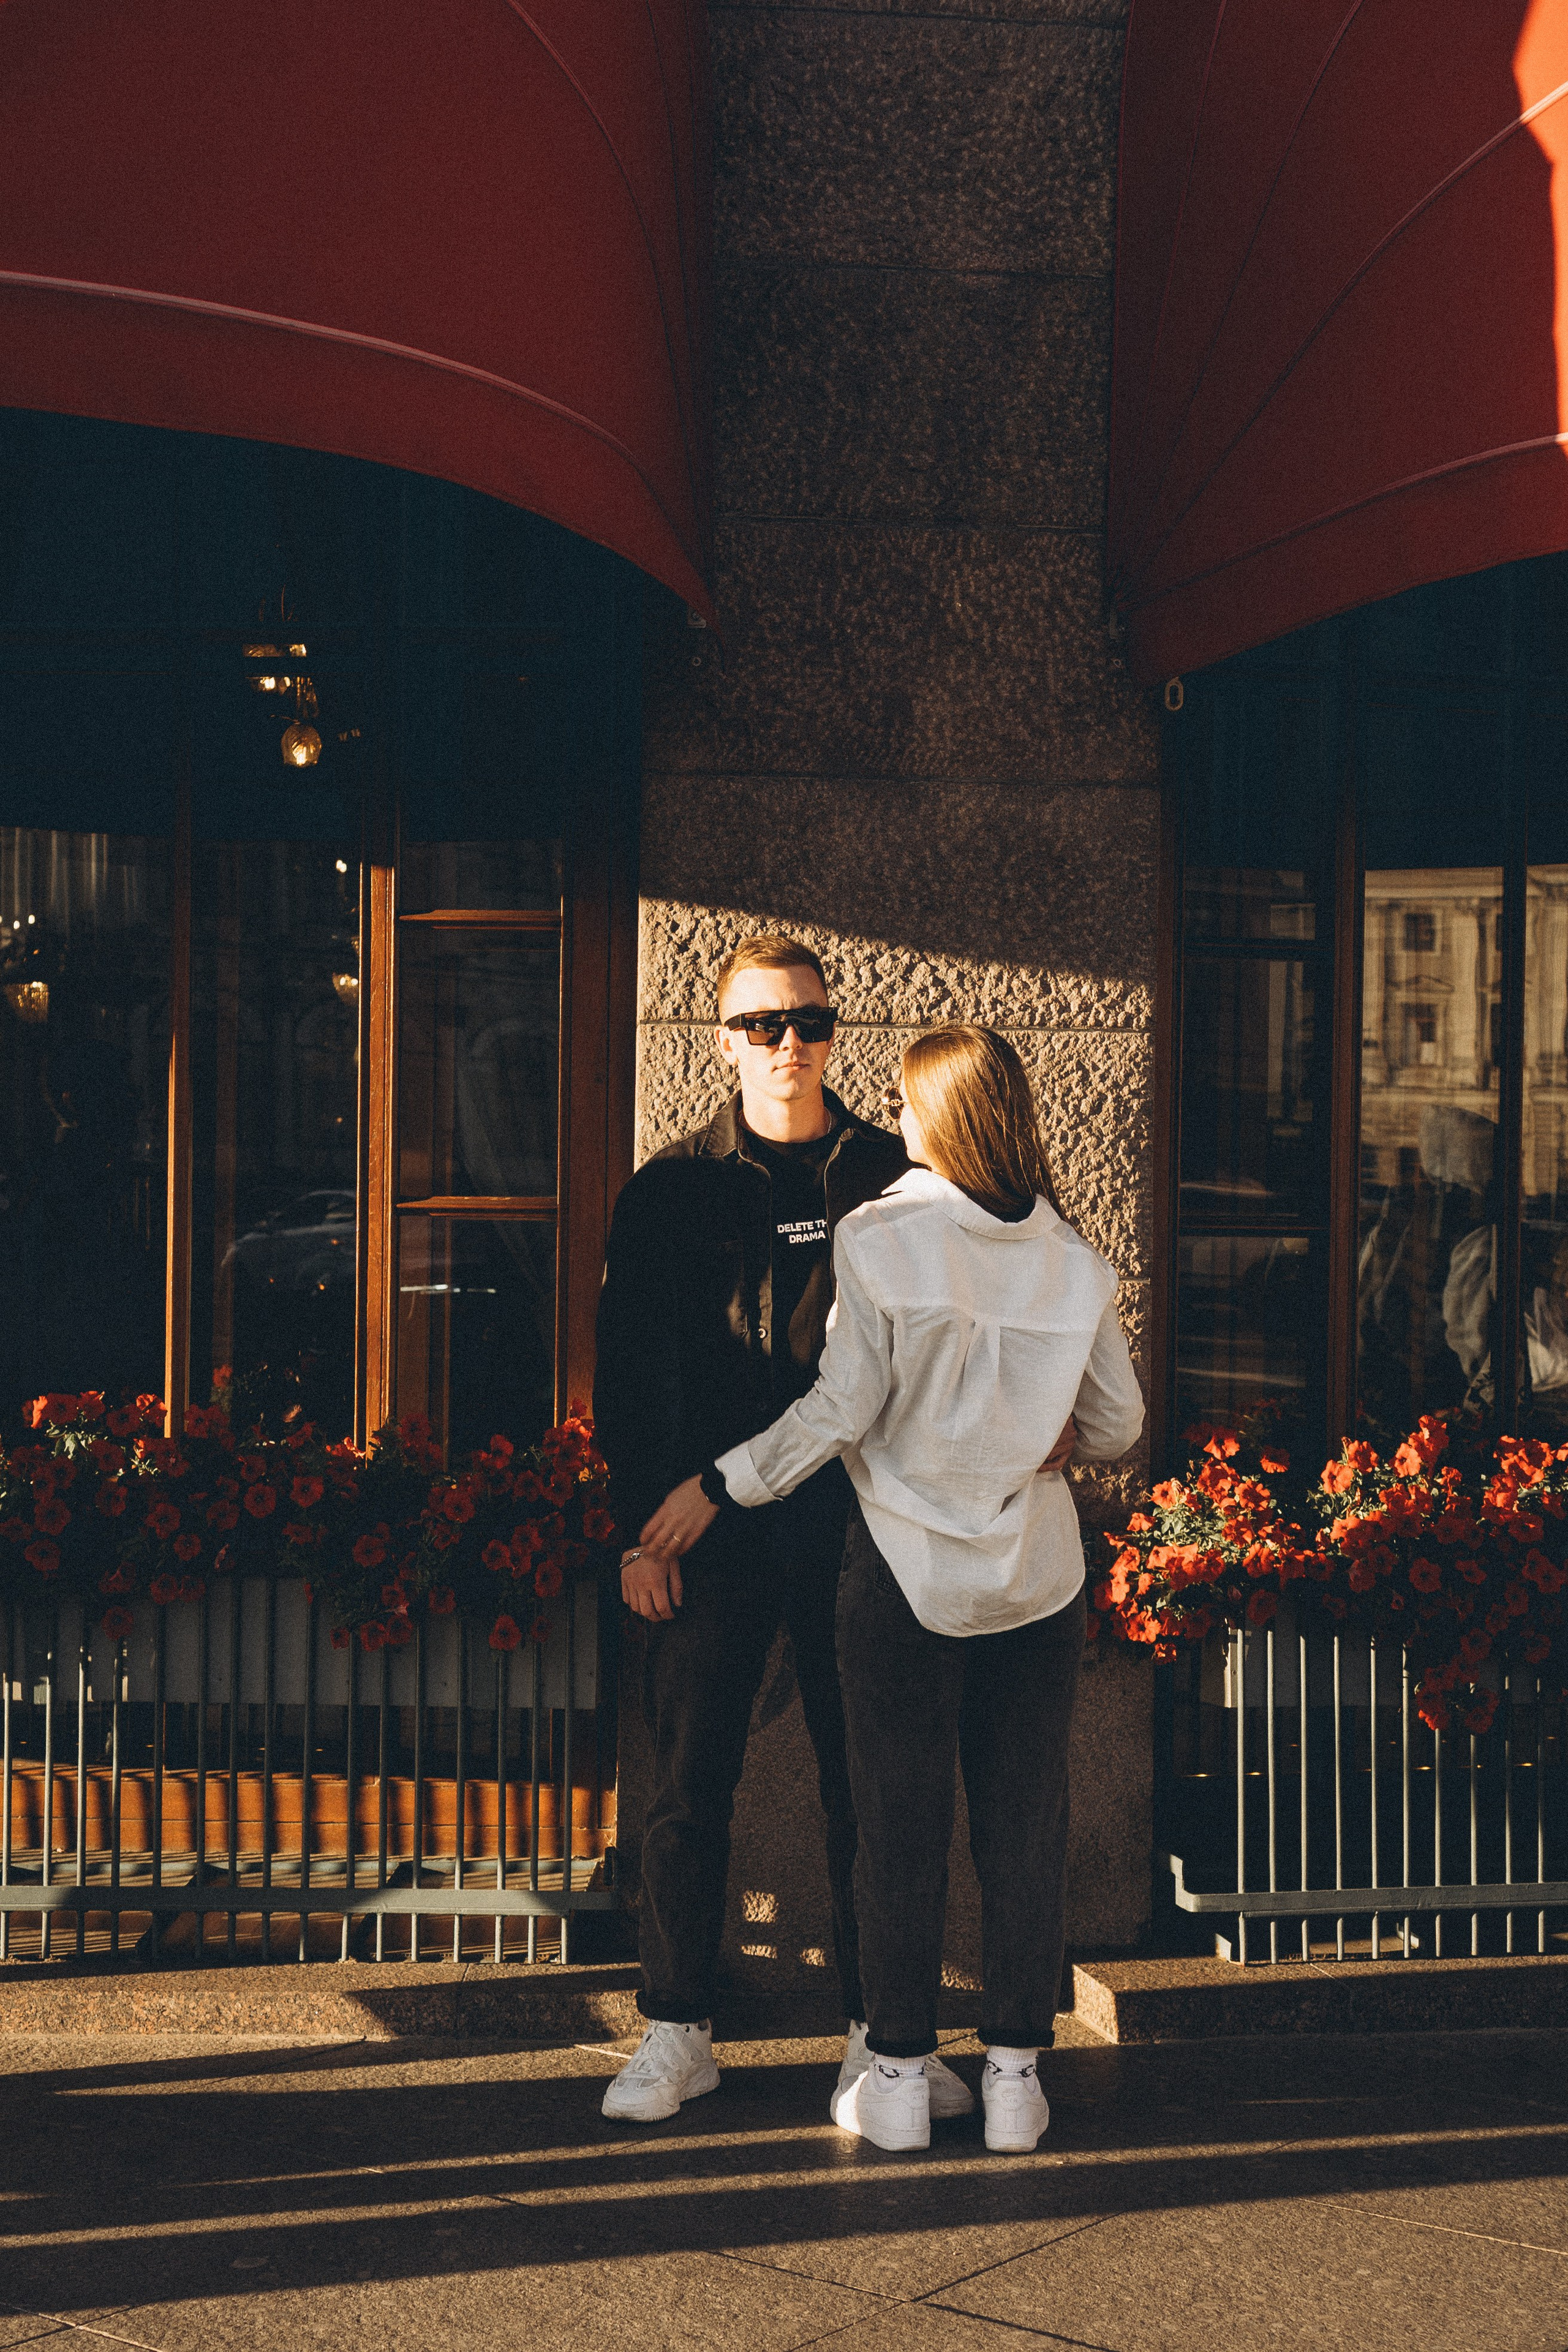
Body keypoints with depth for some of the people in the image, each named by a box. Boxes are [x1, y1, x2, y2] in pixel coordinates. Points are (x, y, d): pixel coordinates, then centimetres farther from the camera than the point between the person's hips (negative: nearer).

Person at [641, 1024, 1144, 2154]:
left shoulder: (880, 1239, -10)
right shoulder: (1075, 1260, 1)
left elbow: (839, 1411, -12)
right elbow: (1118, 1426, 7)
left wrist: (717, 1488, 0)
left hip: (908, 1570, -3)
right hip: (1038, 1572, 3)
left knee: (903, 1824, 6)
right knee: (1027, 1822, 9)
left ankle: (901, 2078, 13)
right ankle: (1016, 2073, 14)